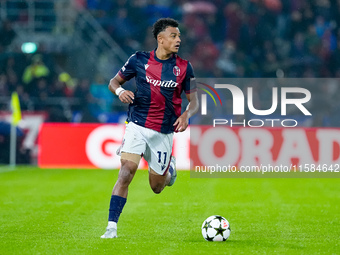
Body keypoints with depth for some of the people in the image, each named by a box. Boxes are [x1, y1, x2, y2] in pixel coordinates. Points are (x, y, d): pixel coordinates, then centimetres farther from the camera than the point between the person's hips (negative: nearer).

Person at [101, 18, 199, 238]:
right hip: (137, 126, -1)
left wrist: (186, 115, -16)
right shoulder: (139, 60, -2)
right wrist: (120, 91, -14)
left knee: (157, 187, 11)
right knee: (126, 172, -21)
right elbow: (114, 81, 9)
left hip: (164, 133, 1)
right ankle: (111, 226, -19)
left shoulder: (183, 67, 0)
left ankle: (169, 167, 47)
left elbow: (194, 100, 6)